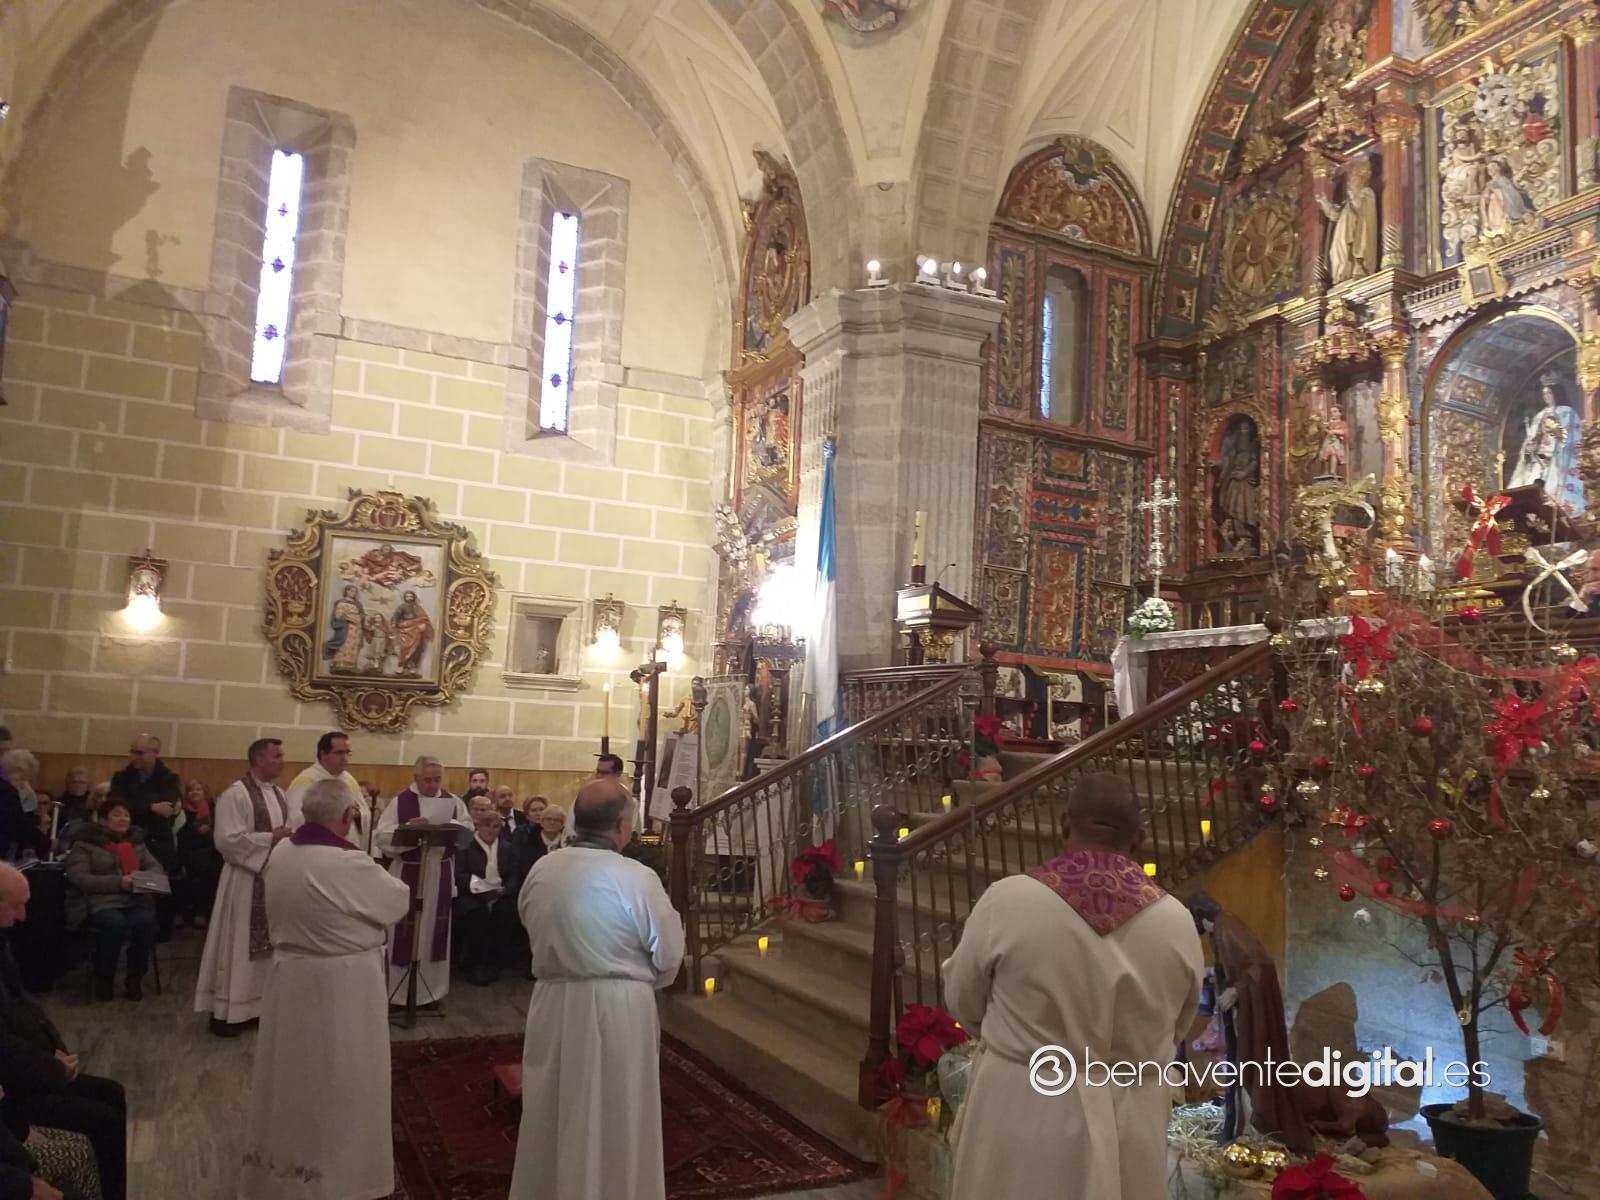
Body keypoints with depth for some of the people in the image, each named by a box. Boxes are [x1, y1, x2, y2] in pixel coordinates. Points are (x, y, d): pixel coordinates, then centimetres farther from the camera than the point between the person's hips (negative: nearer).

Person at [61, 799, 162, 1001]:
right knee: (116, 924, -35)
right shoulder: (86, 843, 3)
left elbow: (156, 868, 16)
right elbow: (79, 878, -7)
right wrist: (118, 882, -17)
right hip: (103, 901, -3)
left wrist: (143, 876, -9)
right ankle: (104, 978, -9)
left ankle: (134, 979, -11)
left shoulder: (136, 840, 18)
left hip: (136, 899, 3)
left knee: (145, 921, -30)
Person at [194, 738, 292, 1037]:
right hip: (245, 880, -8)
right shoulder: (236, 795, -14)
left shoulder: (279, 794, 11)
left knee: (266, 944, 12)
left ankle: (258, 1005, 21)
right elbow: (228, 840, -20)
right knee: (238, 946, 0)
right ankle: (226, 1012, 9)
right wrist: (270, 838, -20)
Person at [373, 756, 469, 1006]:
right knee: (405, 933, 3)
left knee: (436, 931, 11)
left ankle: (432, 990, 23)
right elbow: (382, 836, -11)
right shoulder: (400, 802, -5)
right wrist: (408, 829, -25)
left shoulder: (453, 802, 4)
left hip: (440, 874, 3)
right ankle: (399, 992, 15)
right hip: (408, 874, -3)